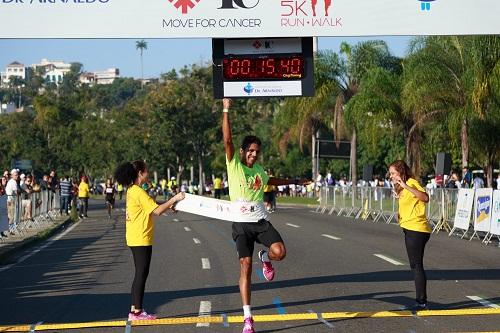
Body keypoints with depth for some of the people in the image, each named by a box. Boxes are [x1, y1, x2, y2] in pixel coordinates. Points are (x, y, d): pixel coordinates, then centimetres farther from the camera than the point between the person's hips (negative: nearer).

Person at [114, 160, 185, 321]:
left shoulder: (131, 190, 12)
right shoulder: (139, 192, -17)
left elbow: (150, 210, 17)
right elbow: (157, 211, -20)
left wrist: (167, 206, 11)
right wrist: (174, 199, -14)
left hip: (135, 239, 10)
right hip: (141, 239, -10)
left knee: (140, 274, 14)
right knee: (142, 274, -4)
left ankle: (135, 309, 16)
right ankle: (137, 312, -1)